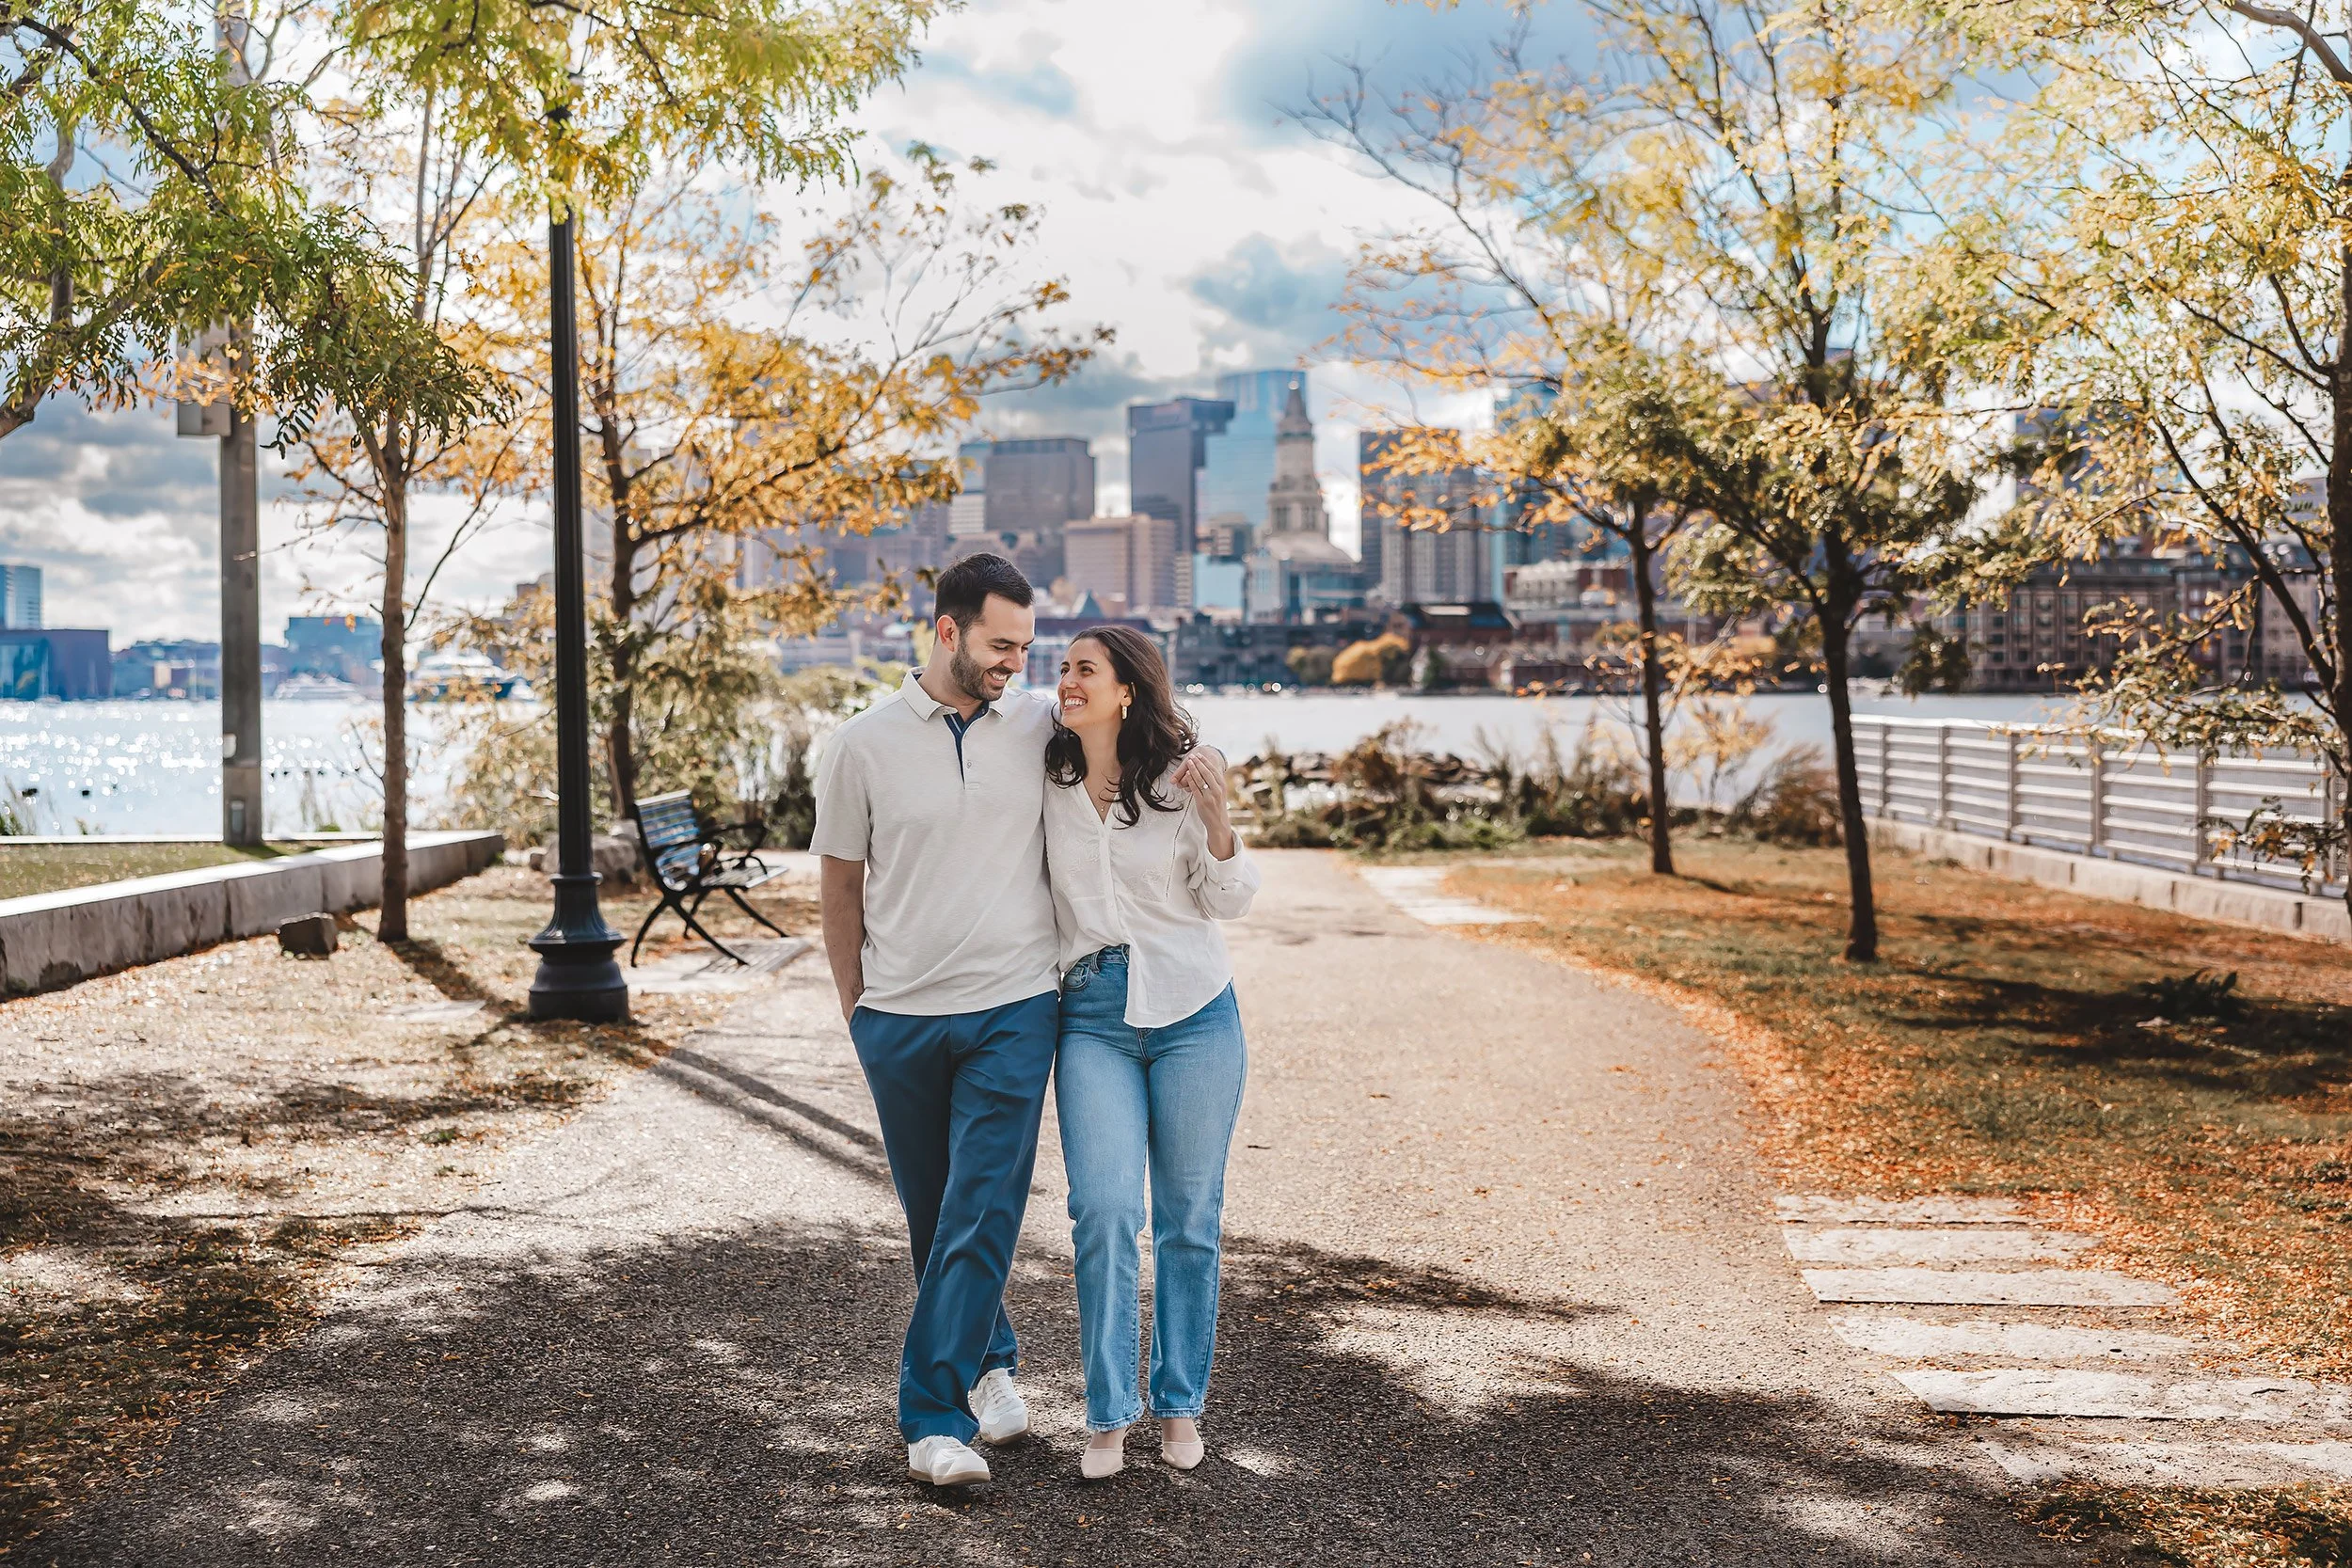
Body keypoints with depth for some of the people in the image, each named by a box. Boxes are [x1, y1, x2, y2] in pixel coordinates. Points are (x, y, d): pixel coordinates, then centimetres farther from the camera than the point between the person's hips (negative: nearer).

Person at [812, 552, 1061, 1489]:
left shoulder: (1042, 727, 1)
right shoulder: (863, 746, -2)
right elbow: (840, 883, 7)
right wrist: (855, 1005, 10)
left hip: (1014, 1011, 0)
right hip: (901, 1018, 1)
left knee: (982, 1213, -7)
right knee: (932, 1218, 12)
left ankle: (936, 1417, -1)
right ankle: (990, 1361, 33)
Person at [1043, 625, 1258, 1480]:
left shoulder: (1181, 774, -4)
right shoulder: (1047, 783, 2)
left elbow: (1231, 901, 0)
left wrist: (1216, 818, -15)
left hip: (1193, 1010, -1)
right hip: (1092, 1016, 1)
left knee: (1188, 1217, 6)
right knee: (1104, 1211, -10)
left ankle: (1181, 1403, 21)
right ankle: (1109, 1415, 1)